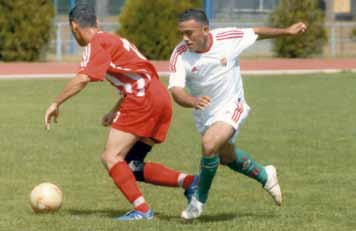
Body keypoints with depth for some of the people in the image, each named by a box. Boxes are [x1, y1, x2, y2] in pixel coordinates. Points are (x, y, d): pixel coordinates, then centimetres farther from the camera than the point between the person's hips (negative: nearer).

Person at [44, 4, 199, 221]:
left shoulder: (97, 43, -2)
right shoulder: (113, 40, 26)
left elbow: (83, 79, -16)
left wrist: (56, 103, -7)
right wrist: (115, 111, 27)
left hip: (143, 99, -9)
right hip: (160, 98, 9)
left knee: (111, 157, -8)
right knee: (132, 166, 11)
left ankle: (142, 209, -19)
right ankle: (189, 181, -1)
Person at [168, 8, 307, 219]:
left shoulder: (228, 38, -22)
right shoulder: (180, 55, -22)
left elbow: (256, 33, -2)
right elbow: (176, 91, -32)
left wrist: (288, 31, 10)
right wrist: (193, 101, -54)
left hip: (231, 107, -4)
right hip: (204, 113, 4)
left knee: (209, 145, -28)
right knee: (226, 157, 23)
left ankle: (199, 200, -9)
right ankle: (265, 176, 51)